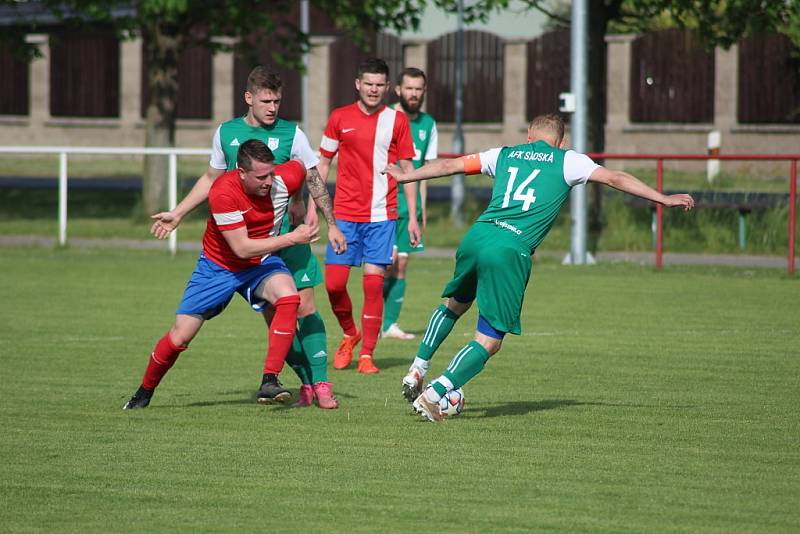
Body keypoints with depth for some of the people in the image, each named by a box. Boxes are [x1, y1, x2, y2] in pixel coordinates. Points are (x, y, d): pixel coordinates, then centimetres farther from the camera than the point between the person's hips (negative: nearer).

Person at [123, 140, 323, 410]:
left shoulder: (285, 179, -21)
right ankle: (144, 392, 28)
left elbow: (302, 165, 6)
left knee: (289, 298, -31)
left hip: (262, 262, 2)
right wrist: (292, 238, -32)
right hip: (218, 266, -2)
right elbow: (242, 248, -32)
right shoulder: (223, 192, -33)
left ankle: (269, 382, -28)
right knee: (179, 338, 0)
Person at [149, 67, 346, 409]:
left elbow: (315, 181, 2)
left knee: (304, 306, -9)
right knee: (272, 314, -2)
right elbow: (212, 179, 20)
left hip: (287, 233, -2)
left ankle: (320, 384, -5)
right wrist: (178, 214, 21)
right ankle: (306, 383, 5)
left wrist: (331, 223, -6)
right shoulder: (226, 133, 6)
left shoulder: (291, 134, -1)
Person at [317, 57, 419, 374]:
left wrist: (413, 217, 3)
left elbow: (406, 169, 7)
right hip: (345, 214, 1)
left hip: (381, 215, -1)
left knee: (373, 283, -8)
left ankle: (367, 355, 0)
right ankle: (349, 335, 23)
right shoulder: (340, 118, 4)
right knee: (334, 283, -4)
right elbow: (323, 162, 11)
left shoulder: (397, 120, 3)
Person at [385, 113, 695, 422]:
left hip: (476, 236, 5)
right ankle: (432, 395, -10)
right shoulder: (567, 161, 12)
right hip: (511, 251, -5)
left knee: (454, 305, 34)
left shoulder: (505, 155, 22)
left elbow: (449, 166, 28)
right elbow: (615, 178, 8)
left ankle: (416, 371, 29)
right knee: (489, 342, 1)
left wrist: (405, 176, 41)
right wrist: (664, 199, 13)